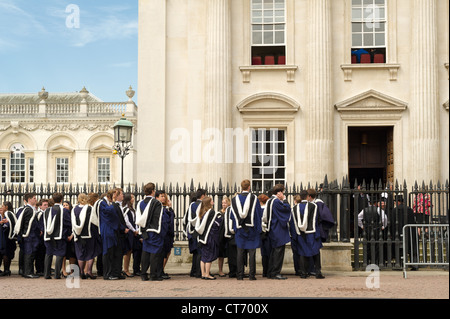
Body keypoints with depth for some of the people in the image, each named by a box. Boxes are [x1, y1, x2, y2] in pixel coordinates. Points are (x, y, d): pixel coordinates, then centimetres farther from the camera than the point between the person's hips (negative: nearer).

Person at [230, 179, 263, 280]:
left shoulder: (235, 199, 3)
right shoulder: (254, 198, -5)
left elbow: (233, 216, 7)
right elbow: (259, 213, -3)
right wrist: (258, 228, 6)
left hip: (240, 229, 3)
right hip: (251, 229, -2)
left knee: (240, 252, 6)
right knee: (252, 252, 1)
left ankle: (240, 275, 6)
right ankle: (251, 275, -1)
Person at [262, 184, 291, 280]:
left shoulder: (270, 201, 15)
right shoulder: (276, 201, -16)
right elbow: (287, 209, -15)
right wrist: (284, 200, -2)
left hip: (272, 231, 10)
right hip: (278, 232, -10)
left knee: (274, 251, 14)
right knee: (279, 251, -7)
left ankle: (270, 273, 17)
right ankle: (275, 273, -6)